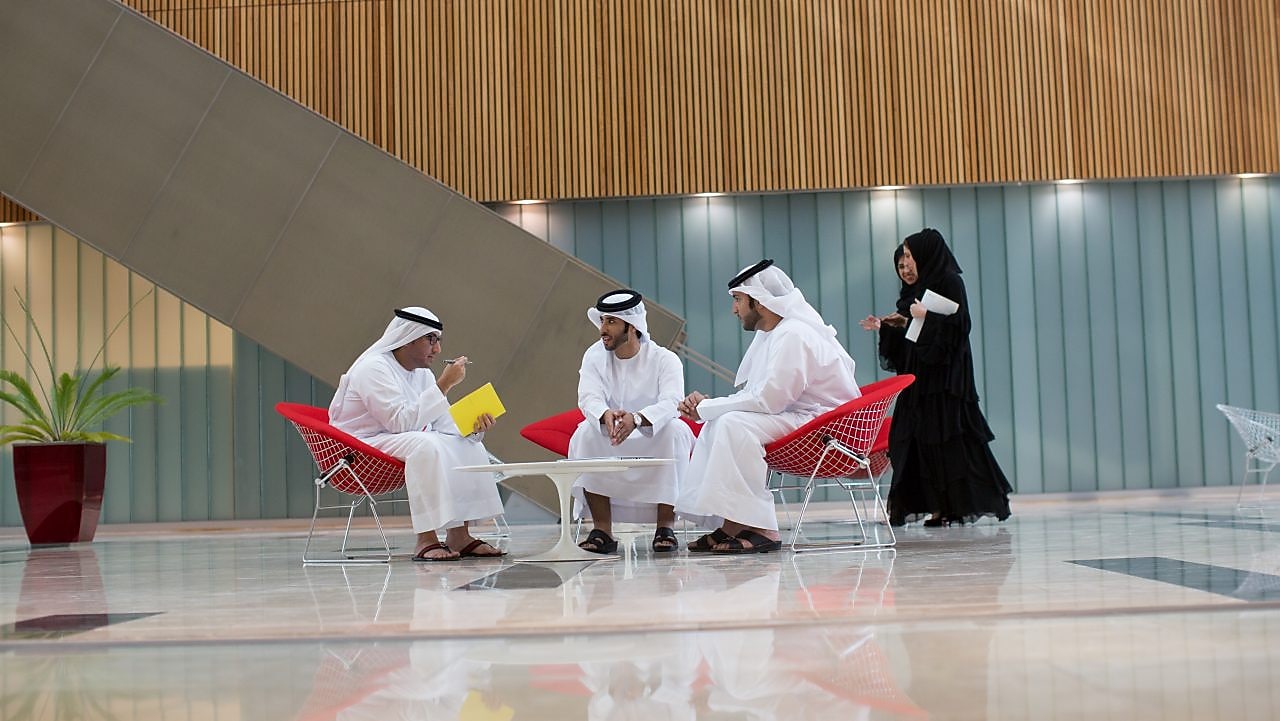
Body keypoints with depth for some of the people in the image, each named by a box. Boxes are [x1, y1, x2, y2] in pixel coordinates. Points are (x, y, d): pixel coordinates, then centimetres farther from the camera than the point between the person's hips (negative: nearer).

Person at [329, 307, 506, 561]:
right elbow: (400, 421, -28)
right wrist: (443, 385, -28)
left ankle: (458, 535, -11)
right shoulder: (374, 368, -17)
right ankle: (426, 540, -36)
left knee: (469, 445, -7)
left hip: (399, 441, 9)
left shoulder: (423, 374, 10)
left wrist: (473, 424, -16)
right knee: (425, 444, -34)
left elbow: (444, 422, 6)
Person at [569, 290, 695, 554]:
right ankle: (602, 529, -26)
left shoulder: (664, 359, -11)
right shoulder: (594, 356, -2)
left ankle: (666, 525, -26)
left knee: (675, 430, -32)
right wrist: (605, 414, -45)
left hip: (656, 442, -2)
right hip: (608, 447, 3)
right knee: (584, 434, -27)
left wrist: (636, 419, -50)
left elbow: (671, 402, -28)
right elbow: (588, 396, -19)